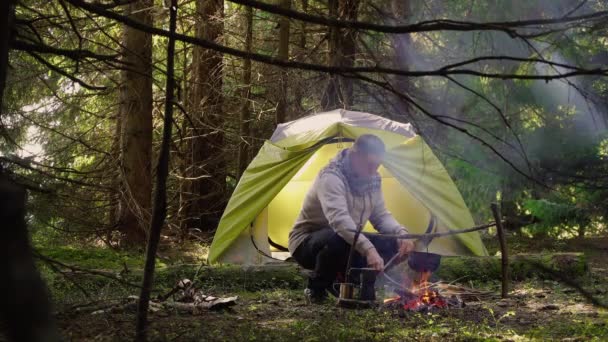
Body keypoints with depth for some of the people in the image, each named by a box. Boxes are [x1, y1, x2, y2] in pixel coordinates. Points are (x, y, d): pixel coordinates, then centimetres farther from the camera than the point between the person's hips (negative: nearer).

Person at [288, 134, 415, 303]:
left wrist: (401, 233, -19)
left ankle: (344, 280, 4)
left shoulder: (372, 180, -2)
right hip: (307, 244, -7)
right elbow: (339, 219, -43)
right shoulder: (331, 177, -28)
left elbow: (382, 216, 3)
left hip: (348, 242, 7)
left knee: (391, 243, -12)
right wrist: (368, 249, -55)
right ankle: (316, 287, -13)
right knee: (338, 239, -40)